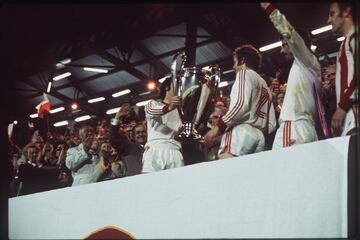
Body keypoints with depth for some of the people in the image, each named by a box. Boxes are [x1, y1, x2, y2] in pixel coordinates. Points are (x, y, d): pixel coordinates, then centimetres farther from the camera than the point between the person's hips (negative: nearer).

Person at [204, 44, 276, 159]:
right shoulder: (265, 86, 30)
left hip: (241, 134, -8)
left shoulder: (244, 73, 7)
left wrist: (217, 127, -14)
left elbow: (241, 103, -13)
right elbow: (271, 123, 22)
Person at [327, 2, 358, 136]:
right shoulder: (345, 44, 30)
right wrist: (340, 107, 16)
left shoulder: (355, 37, 2)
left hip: (354, 110, -9)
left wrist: (342, 106, -12)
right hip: (346, 113, 9)